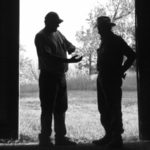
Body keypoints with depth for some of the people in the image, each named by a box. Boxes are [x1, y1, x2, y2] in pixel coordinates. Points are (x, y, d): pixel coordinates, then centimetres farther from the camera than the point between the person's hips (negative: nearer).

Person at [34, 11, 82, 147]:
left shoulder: (58, 33, 12)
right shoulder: (41, 37, -12)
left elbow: (69, 44, 21)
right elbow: (49, 57, -23)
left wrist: (71, 48, -4)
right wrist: (69, 60, -29)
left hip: (61, 76, 8)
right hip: (48, 76, -8)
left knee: (61, 108, 14)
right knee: (48, 110, -3)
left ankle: (61, 137, 24)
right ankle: (45, 139, 7)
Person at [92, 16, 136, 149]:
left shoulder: (117, 40, -9)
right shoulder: (104, 42, 16)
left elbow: (131, 55, -13)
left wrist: (121, 71, -10)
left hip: (113, 80, -9)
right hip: (102, 79, 9)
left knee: (114, 109, -6)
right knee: (104, 109, 13)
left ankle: (117, 138, 0)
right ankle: (109, 136, 22)